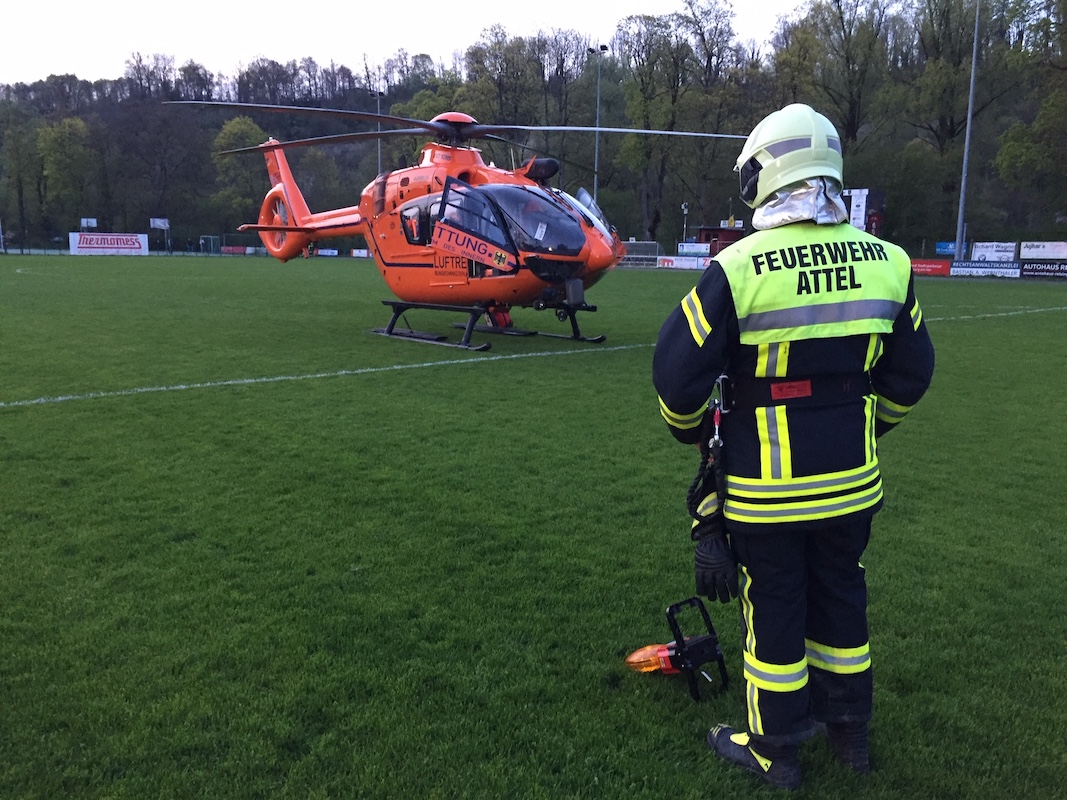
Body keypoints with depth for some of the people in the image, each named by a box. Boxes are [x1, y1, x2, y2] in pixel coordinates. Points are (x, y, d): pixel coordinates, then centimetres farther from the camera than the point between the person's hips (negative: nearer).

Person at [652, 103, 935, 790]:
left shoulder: (739, 268, -18)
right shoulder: (887, 262, -2)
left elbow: (678, 372, -15)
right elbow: (911, 372, 8)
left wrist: (692, 429, 5)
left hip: (764, 488, -4)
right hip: (851, 481, 5)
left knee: (773, 611, 11)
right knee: (840, 600, 22)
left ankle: (775, 750, 30)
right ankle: (850, 731, 40)